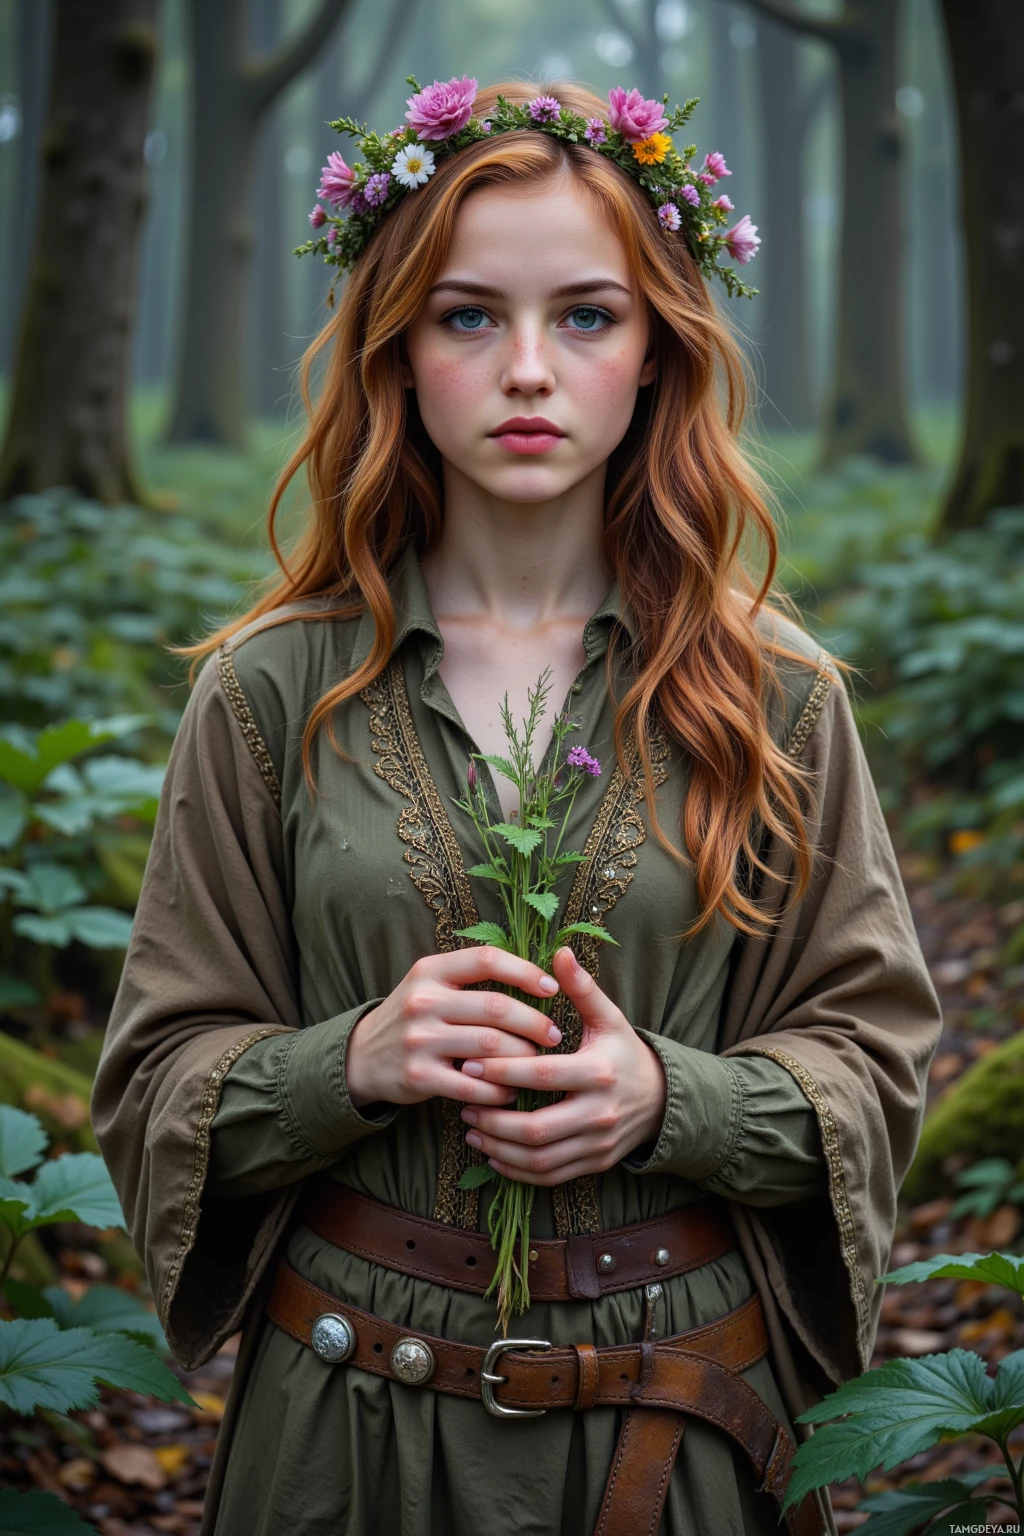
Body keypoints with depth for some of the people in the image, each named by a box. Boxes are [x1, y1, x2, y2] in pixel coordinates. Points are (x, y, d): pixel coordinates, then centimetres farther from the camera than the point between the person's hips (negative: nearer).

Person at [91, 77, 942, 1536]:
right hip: (348, 1414, 0)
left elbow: (874, 1059, 0)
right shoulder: (276, 689, -3)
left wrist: (668, 1099, -18)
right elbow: (158, 1084, 0)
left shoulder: (771, 692, -3)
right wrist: (358, 1060, -20)